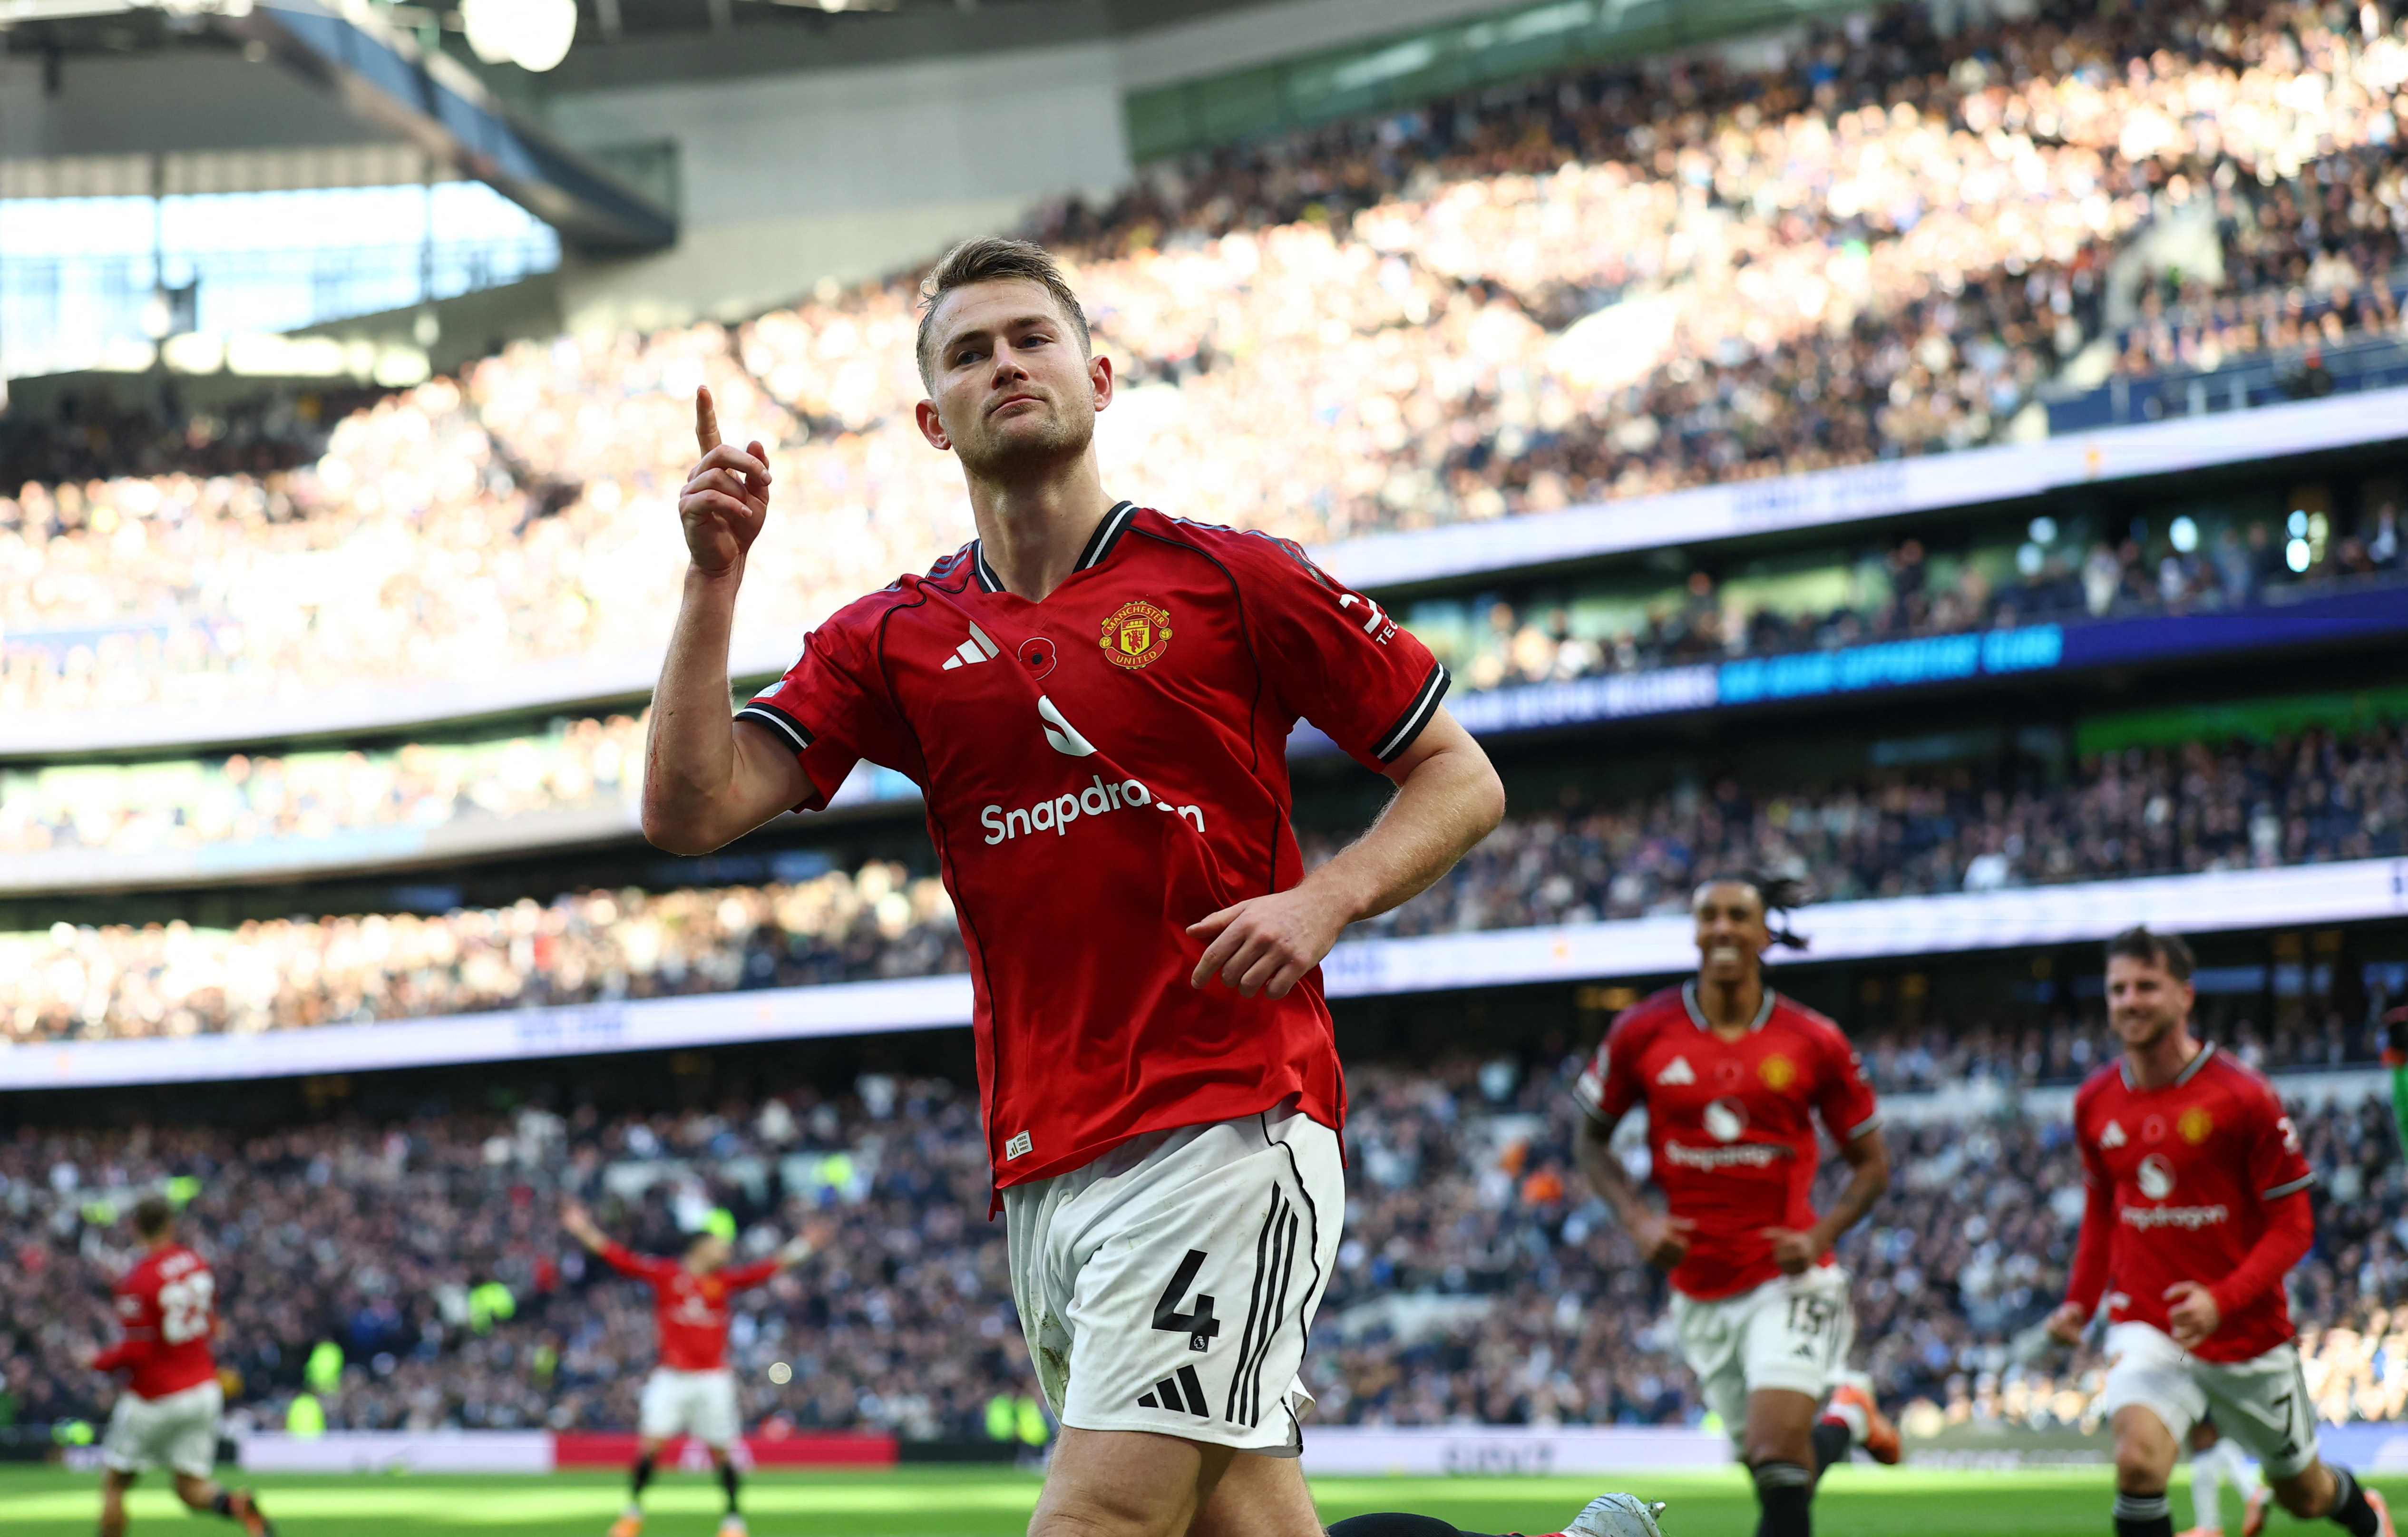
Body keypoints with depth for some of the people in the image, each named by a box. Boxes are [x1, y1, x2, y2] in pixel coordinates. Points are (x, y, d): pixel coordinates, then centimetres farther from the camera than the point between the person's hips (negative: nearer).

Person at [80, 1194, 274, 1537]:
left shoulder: (138, 1281, -16)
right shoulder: (198, 1264, 3)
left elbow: (136, 1351, -18)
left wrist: (98, 1362, 0)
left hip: (154, 1399, -5)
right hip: (204, 1390, 5)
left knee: (114, 1484, 9)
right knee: (192, 1490, 5)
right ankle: (237, 1504, -25)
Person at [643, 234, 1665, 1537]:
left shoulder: (1231, 583, 3)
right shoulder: (893, 641, 13)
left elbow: (1462, 778, 7)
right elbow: (689, 812, 4)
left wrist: (1324, 900, -10)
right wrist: (713, 579, -4)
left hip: (1232, 1126, -5)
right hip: (1041, 1173, 5)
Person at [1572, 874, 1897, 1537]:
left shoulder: (1813, 1041, -4)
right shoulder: (1643, 1032, -1)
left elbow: (1872, 1163, 5)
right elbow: (1593, 1141, 11)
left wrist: (1820, 1235, -12)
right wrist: (1638, 1220, -5)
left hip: (1787, 1282, -2)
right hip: (1700, 1293, 3)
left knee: (1777, 1454, -21)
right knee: (1771, 1468, 9)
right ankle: (1846, 1418, 40)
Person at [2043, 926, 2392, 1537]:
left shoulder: (2243, 1098, -14)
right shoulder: (2095, 1102, -1)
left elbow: (2293, 1226, -11)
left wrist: (2221, 1301, -26)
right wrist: (2081, 1302, 3)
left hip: (2248, 1334, -1)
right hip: (2145, 1327, 2)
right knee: (2139, 1458, -28)